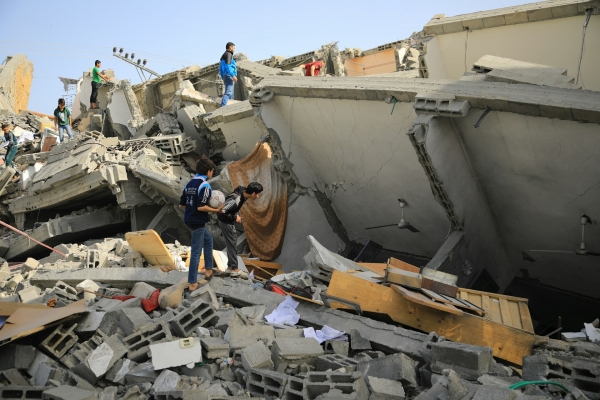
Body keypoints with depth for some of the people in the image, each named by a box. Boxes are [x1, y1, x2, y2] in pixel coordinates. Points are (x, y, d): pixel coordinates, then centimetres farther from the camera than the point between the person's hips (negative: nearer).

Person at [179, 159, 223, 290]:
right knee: (196, 252, -2)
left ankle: (208, 270, 29)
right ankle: (192, 283, 5)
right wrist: (216, 210, -13)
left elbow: (181, 205, 12)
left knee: (208, 239, 26)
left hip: (190, 219, 9)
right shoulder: (205, 185, -16)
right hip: (198, 222, -9)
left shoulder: (189, 184, 9)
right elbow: (201, 207, -23)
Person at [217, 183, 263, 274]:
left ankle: (230, 265, 25)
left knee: (233, 240, 15)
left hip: (229, 220, 9)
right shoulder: (236, 199, -34)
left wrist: (236, 215, 2)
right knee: (231, 242, -2)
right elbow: (222, 211, -33)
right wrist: (235, 217, -23)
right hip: (224, 220, -9)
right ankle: (234, 268, 8)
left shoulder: (244, 193, -7)